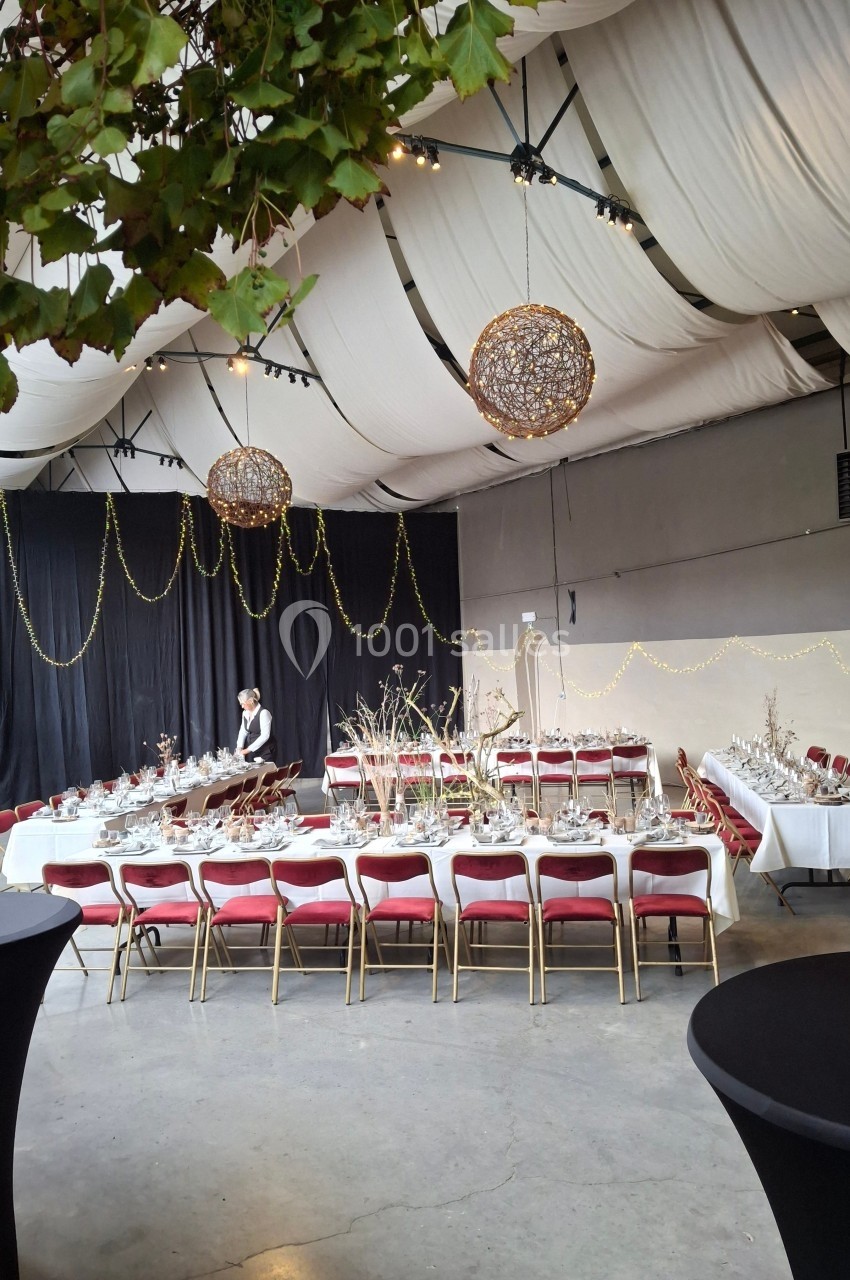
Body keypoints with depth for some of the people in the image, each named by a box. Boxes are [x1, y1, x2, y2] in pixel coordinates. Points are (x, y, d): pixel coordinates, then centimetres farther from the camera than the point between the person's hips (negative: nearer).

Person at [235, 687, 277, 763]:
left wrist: (248, 749, -21)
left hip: (265, 751, -6)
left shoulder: (263, 713, -16)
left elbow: (265, 736, -21)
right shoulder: (245, 713, 7)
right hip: (251, 750, 6)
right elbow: (243, 731, 12)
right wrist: (239, 747, -5)